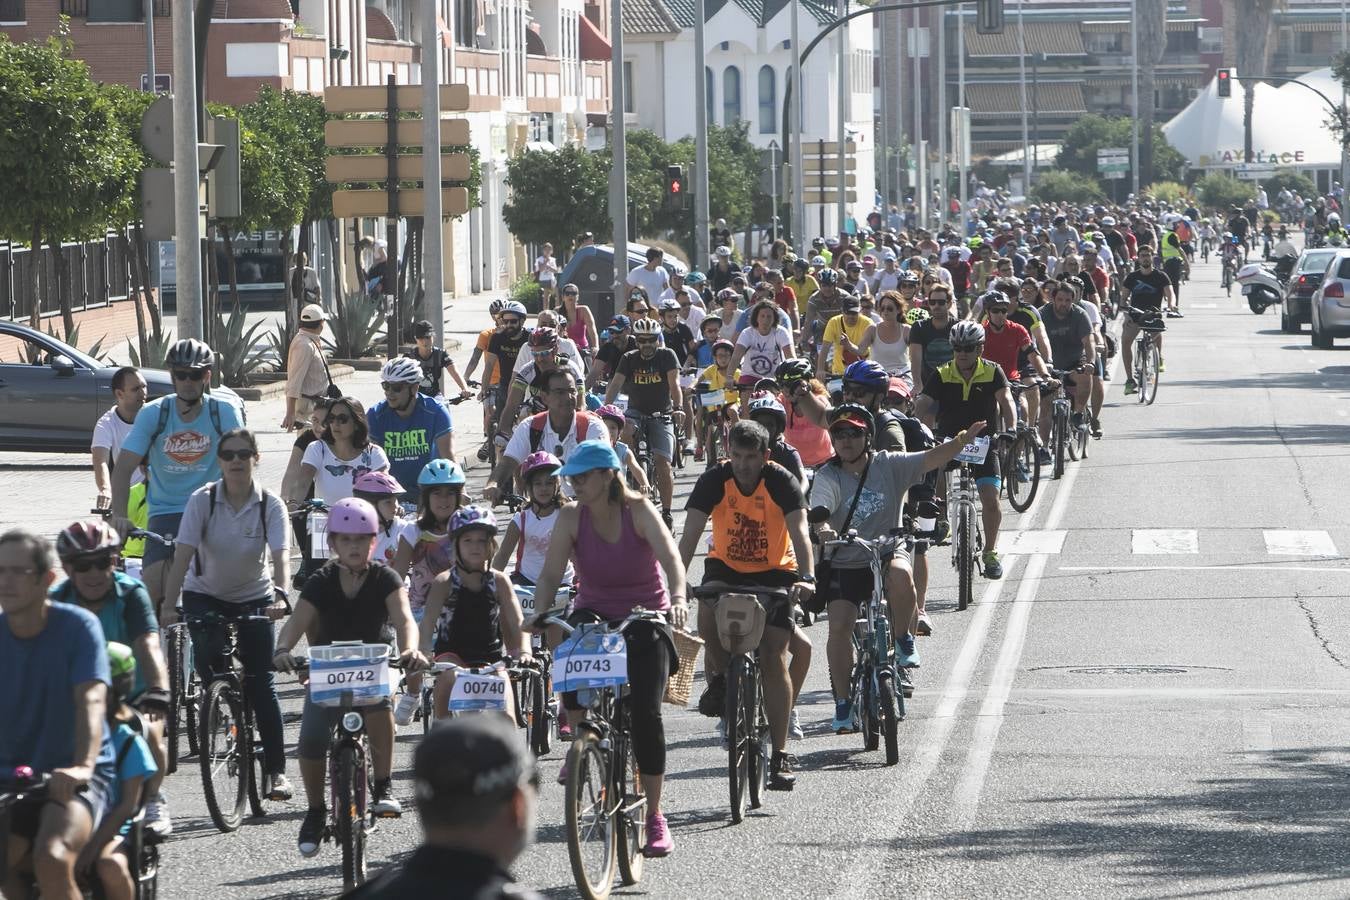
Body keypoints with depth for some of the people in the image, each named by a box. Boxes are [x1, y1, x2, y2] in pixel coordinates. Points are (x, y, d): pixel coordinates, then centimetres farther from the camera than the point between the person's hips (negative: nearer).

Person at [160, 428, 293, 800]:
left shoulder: (270, 505, -16)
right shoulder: (202, 500, -17)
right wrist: (169, 604, -36)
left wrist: (280, 595, -46)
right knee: (208, 656, -27)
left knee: (261, 682, -7)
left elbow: (281, 555, -28)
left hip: (254, 596, 0)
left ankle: (275, 769, -2)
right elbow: (183, 554, -24)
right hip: (205, 593, 0)